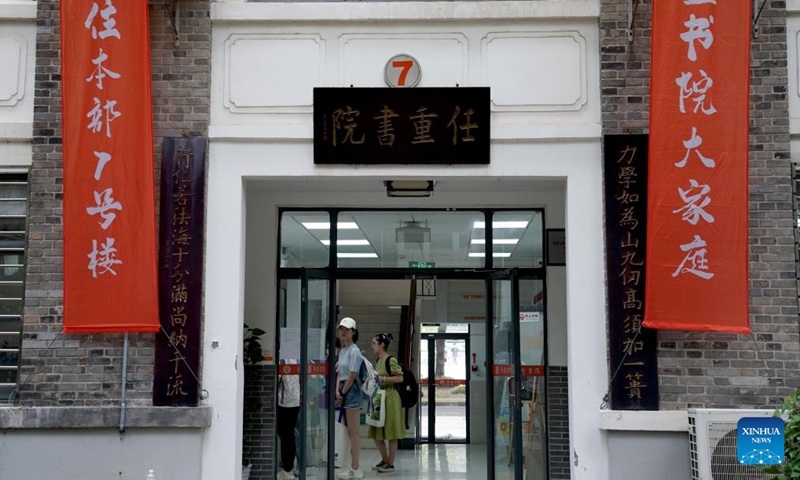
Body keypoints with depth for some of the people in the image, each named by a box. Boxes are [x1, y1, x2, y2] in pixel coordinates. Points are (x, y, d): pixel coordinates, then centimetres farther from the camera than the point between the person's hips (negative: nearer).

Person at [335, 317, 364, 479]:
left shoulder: (354, 351, -12)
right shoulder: (342, 351, 14)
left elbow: (352, 376, -14)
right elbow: (339, 374, 13)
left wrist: (343, 394, -9)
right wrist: (337, 392, 0)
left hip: (351, 391, -9)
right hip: (344, 391, 9)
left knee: (353, 432, -5)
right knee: (350, 432, 11)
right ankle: (353, 467, 17)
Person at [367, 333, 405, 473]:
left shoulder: (391, 360, -13)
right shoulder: (378, 361, 12)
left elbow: (400, 378, -17)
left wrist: (382, 378, -20)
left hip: (390, 398, -9)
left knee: (391, 433, 1)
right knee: (376, 432, 11)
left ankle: (391, 463, 9)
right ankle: (385, 460, 25)